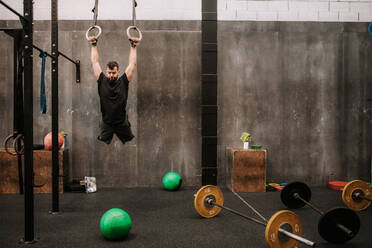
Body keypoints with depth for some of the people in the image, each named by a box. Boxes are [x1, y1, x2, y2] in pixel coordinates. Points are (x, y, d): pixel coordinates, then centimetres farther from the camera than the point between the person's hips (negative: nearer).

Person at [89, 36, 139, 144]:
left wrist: (133, 46, 3)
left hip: (122, 123, 0)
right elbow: (95, 62, 2)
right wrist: (94, 45, 8)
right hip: (106, 123, 0)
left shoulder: (123, 82, -7)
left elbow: (132, 64, -2)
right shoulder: (102, 81, -6)